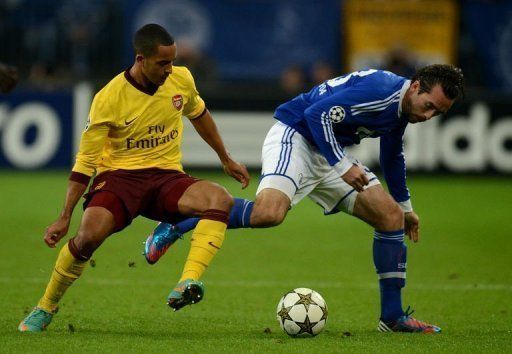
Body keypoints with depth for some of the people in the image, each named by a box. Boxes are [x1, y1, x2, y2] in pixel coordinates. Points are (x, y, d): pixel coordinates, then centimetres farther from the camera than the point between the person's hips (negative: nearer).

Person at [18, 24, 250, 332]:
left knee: (220, 199, -29)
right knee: (89, 234, -33)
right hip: (120, 176, -3)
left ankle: (188, 283, -44)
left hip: (167, 177, 3)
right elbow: (85, 162, -7)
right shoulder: (109, 98, -12)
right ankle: (45, 309, -8)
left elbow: (199, 114, 24)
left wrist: (226, 159, 29)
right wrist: (64, 218, -9)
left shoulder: (181, 79, 0)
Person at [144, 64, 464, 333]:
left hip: (330, 152, 10)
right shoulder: (379, 90, -24)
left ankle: (393, 317, 8)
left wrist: (405, 206, 34)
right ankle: (176, 227, -17)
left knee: (392, 216, 1)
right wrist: (342, 167, -29)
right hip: (295, 137, -10)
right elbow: (316, 114, -28)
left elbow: (392, 156, 26)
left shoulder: (401, 107, 7)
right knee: (269, 213, -34)